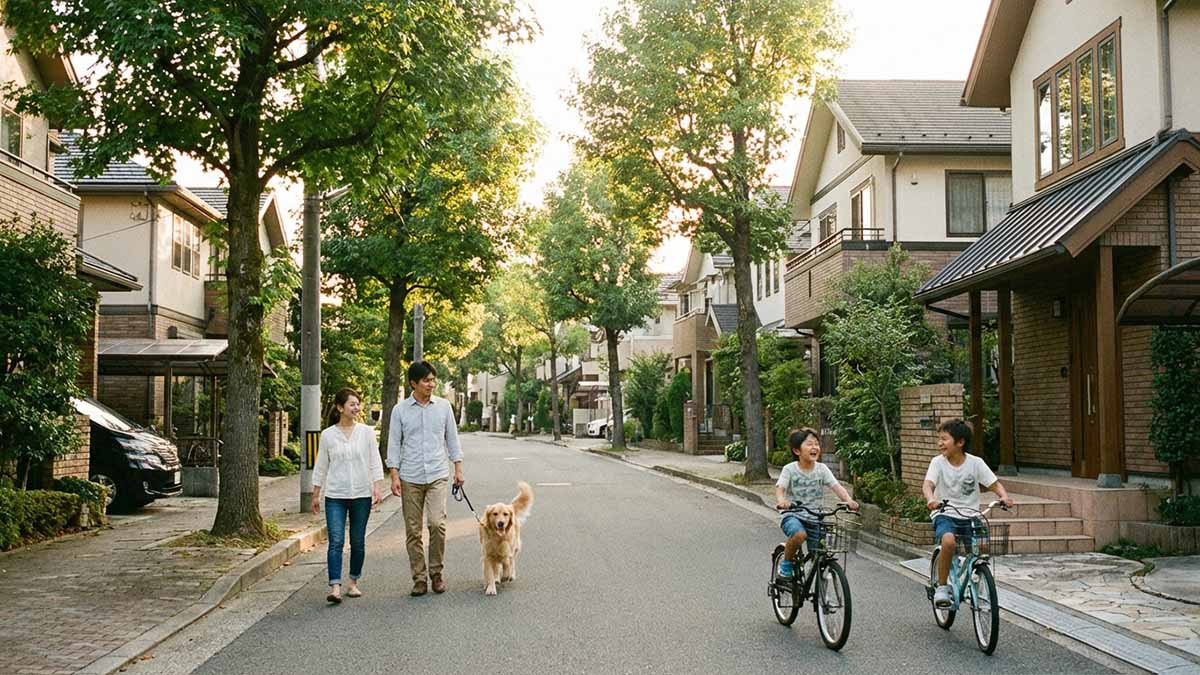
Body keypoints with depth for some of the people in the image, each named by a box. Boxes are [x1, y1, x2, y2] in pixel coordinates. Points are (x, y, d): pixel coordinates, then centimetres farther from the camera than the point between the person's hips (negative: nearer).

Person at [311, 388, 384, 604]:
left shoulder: (366, 432, 3)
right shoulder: (327, 435, 2)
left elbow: (375, 462, 3)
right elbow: (320, 467, 8)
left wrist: (377, 487, -9)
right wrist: (316, 495, 9)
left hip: (361, 495, 1)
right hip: (335, 496, -1)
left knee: (358, 542, 8)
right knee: (336, 541, -10)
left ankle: (353, 582, 22)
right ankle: (335, 587, -13)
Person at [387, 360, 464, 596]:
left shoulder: (443, 406, 6)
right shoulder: (400, 410, 2)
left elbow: (452, 438, 13)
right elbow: (394, 444, 3)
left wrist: (458, 468, 9)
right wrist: (394, 476, -5)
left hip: (437, 475, 0)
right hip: (410, 479, 0)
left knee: (437, 524, -13)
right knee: (413, 531, 3)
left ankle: (436, 572, 4)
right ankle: (419, 578, 12)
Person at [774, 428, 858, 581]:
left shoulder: (821, 469, 0)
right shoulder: (790, 469, -7)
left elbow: (836, 486, -10)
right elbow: (780, 488, -20)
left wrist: (848, 500, -30)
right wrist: (781, 500, -43)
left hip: (814, 518, 3)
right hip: (792, 516, -3)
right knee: (799, 534, -35)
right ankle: (786, 564, -8)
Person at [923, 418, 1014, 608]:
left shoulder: (975, 463, 1)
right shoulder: (938, 462, -3)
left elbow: (995, 484, 1)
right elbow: (928, 485, -17)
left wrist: (1004, 496, -22)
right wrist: (931, 500, -39)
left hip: (969, 517, 2)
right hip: (945, 515, -2)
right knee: (948, 541, -32)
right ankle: (941, 587, -13)